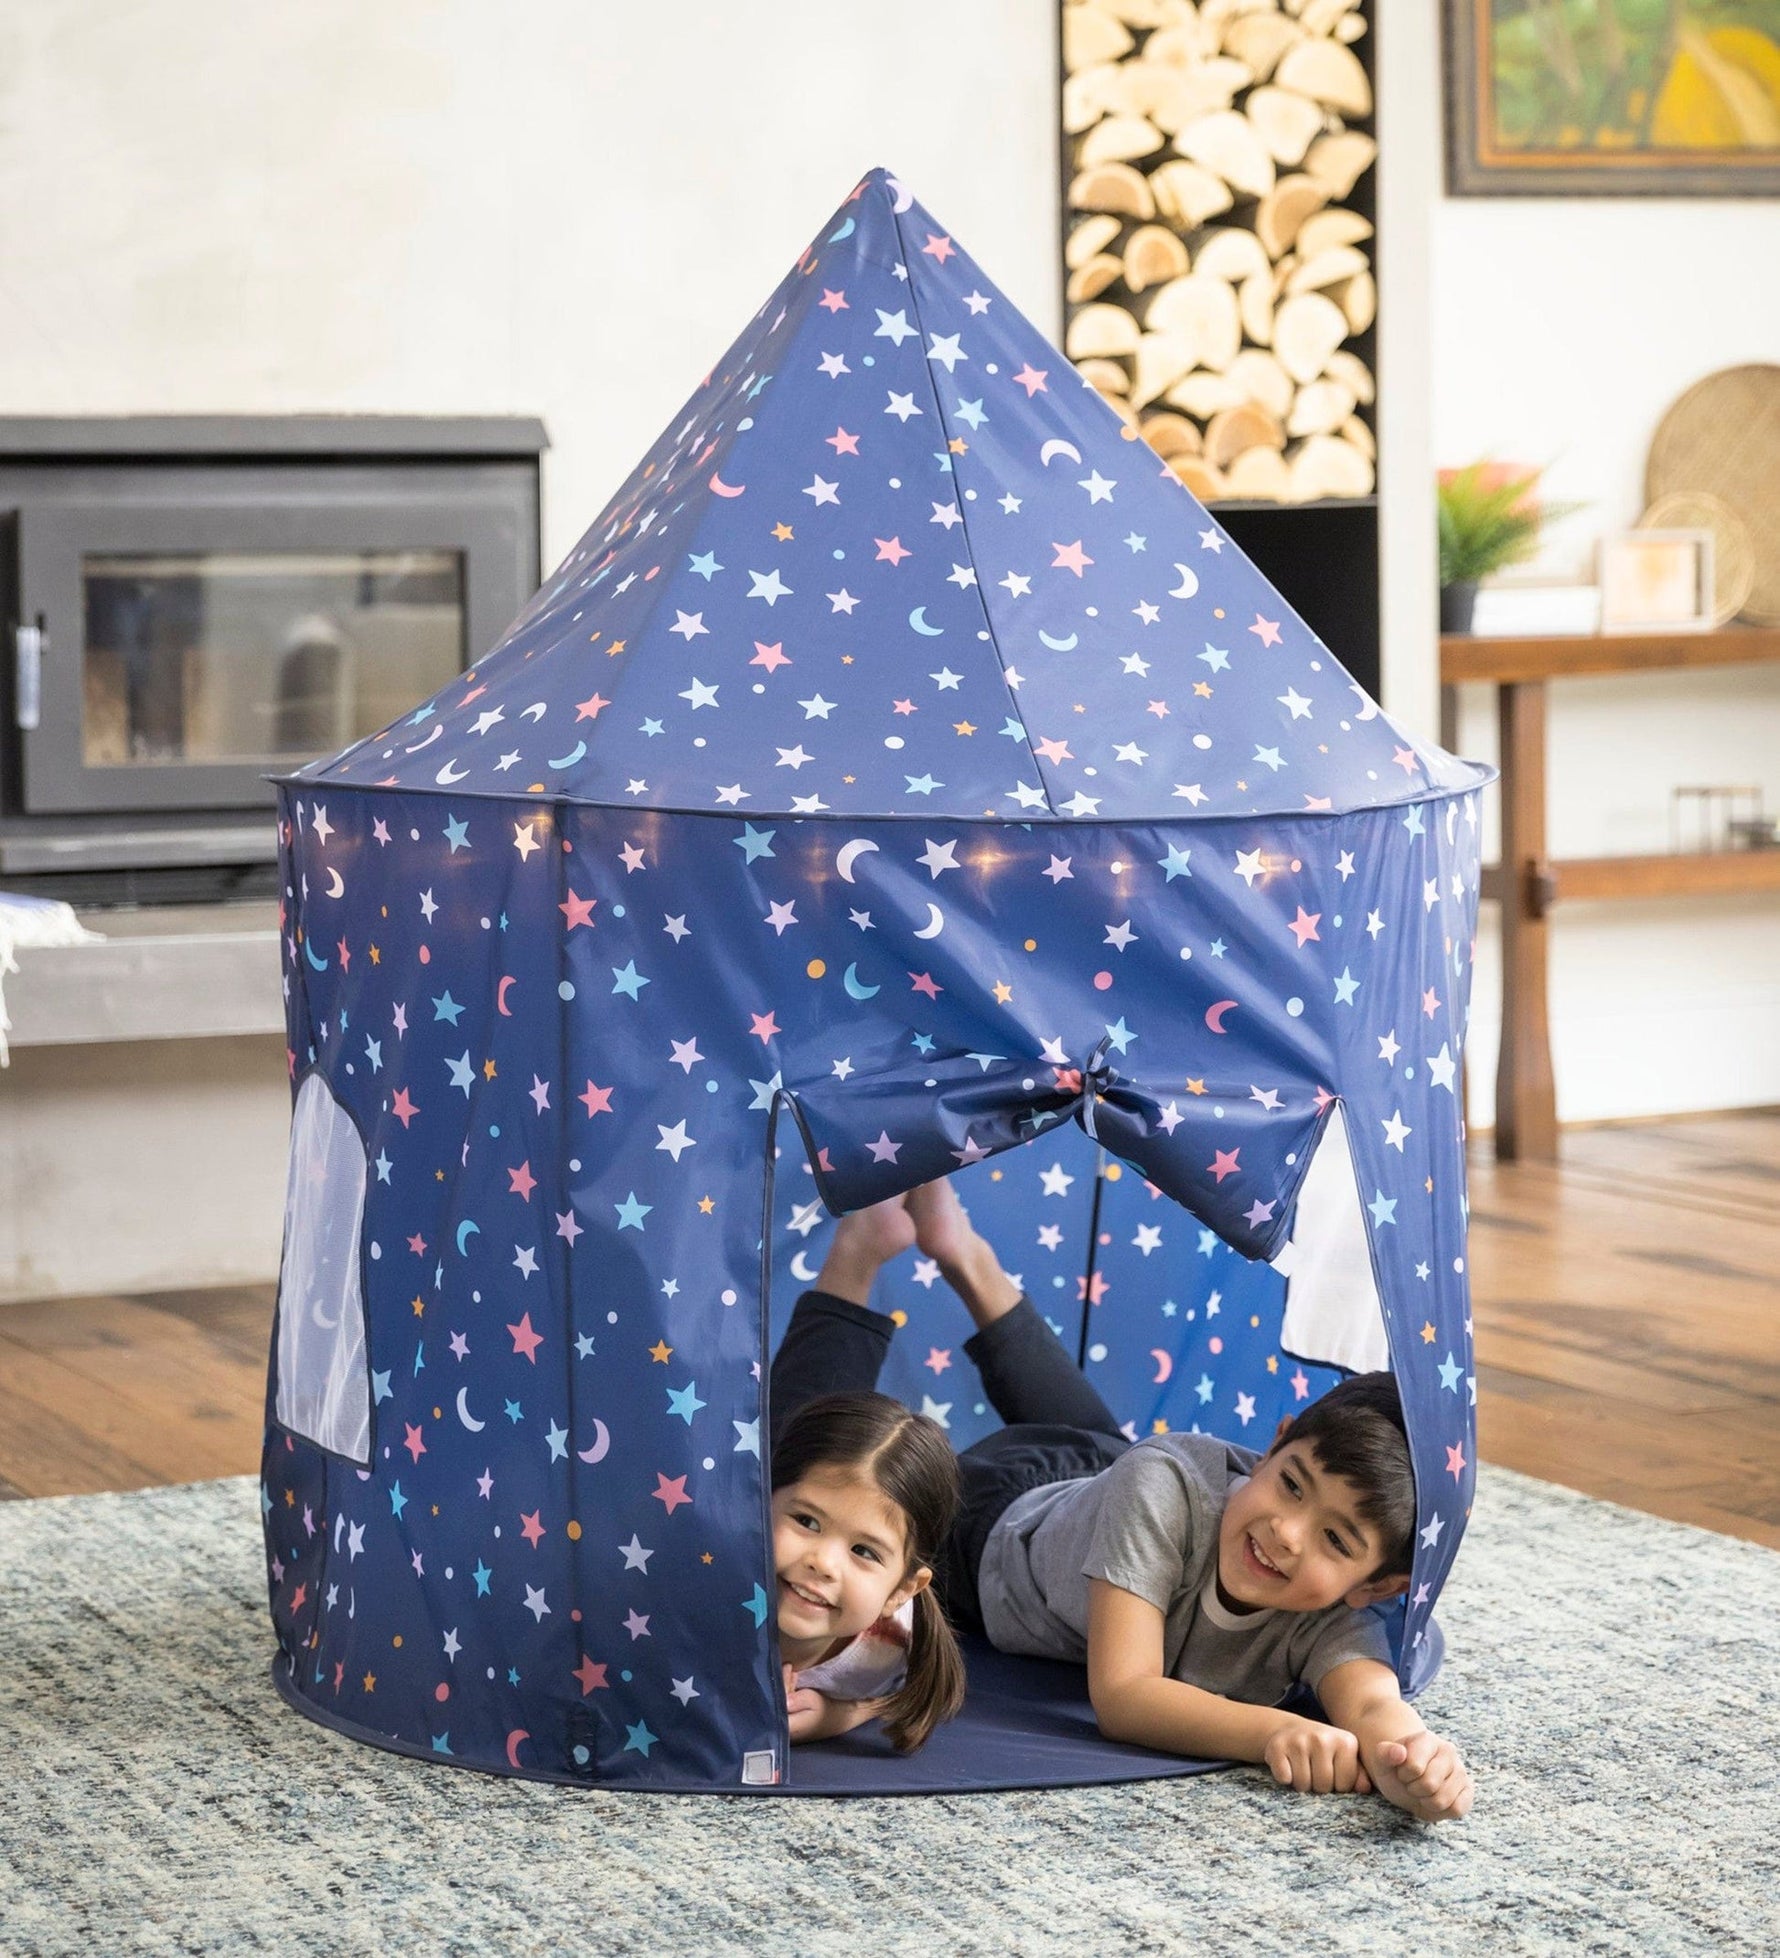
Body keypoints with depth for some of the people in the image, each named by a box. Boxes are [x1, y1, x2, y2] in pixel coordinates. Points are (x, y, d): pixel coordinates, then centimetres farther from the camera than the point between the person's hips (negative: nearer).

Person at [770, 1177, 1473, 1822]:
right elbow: (1121, 1693, -53)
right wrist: (1274, 1729, -69)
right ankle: (859, 1254, 22)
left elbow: (1374, 1704, -59)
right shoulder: (1165, 1486, -47)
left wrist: (1411, 1754, -83)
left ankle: (972, 1265, 47)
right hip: (995, 1522, -4)